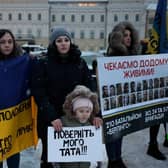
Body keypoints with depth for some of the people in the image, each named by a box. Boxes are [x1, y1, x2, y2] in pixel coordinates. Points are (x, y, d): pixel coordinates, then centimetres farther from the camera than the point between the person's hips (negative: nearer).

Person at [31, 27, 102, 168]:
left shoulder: (80, 63, 4)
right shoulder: (42, 64, -4)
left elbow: (89, 89, 1)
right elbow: (39, 93, -12)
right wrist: (52, 116, -23)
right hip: (49, 119, -2)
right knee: (49, 154, 12)